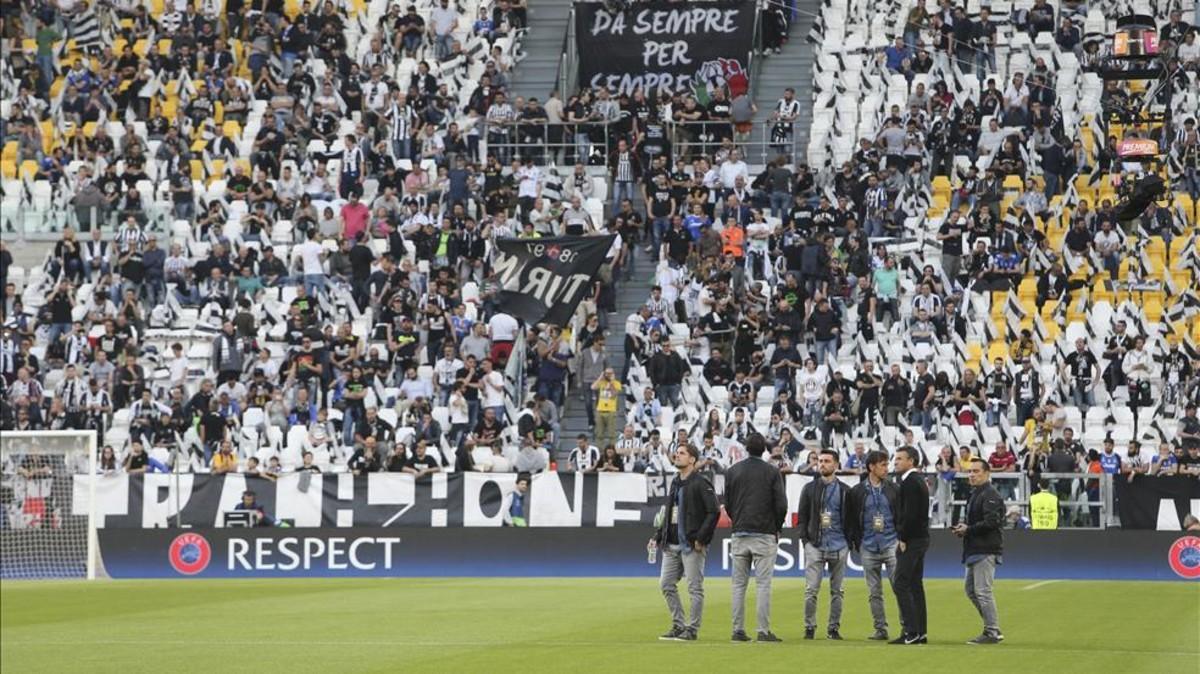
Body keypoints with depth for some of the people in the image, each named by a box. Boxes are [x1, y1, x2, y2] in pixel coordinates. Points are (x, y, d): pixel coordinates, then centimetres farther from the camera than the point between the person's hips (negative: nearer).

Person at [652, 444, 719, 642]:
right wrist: (658, 536, 13)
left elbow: (713, 512, -14)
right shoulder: (675, 484, 18)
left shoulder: (701, 483, -8)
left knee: (694, 588, -3)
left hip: (692, 545, -9)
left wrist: (701, 538, -18)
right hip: (672, 545, 9)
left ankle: (692, 629, 1)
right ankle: (678, 625, 15)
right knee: (666, 584, 7)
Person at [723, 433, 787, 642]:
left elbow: (727, 503, 7)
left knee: (739, 584, 7)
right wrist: (777, 529, 9)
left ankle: (738, 630, 4)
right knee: (763, 584, -3)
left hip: (739, 534, 3)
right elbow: (781, 504, -6)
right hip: (765, 535, -3)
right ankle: (764, 631, -8)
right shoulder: (772, 472, -3)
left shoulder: (732, 471, 5)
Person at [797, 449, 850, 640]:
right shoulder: (809, 489, 8)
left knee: (836, 590, 4)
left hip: (839, 546, 1)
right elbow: (802, 517, 9)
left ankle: (833, 628, 9)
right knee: (811, 589, -7)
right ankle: (809, 627, -1)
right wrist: (805, 539, -2)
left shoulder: (845, 491, 8)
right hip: (815, 545, -1)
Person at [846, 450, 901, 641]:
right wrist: (855, 543, 2)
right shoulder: (857, 492, 6)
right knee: (874, 592, 5)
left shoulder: (894, 489, 6)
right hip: (868, 548, 1)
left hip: (890, 544, -1)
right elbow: (850, 520, 9)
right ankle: (880, 628, 11)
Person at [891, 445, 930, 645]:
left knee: (900, 584, -9)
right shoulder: (920, 480, 16)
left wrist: (903, 539, -15)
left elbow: (909, 514, -22)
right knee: (915, 584, 11)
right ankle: (920, 632, 11)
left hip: (910, 540, -10)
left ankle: (911, 632, -12)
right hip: (920, 539, 10)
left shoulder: (910, 482, -15)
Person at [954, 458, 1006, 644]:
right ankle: (992, 627, 21)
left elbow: (991, 522, -22)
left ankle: (992, 632, -7)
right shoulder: (974, 494, 19)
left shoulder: (990, 496, -13)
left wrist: (968, 529, -14)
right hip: (974, 551, 11)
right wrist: (963, 528, 7)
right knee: (971, 590, 14)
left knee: (982, 591, -11)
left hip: (986, 551, -11)